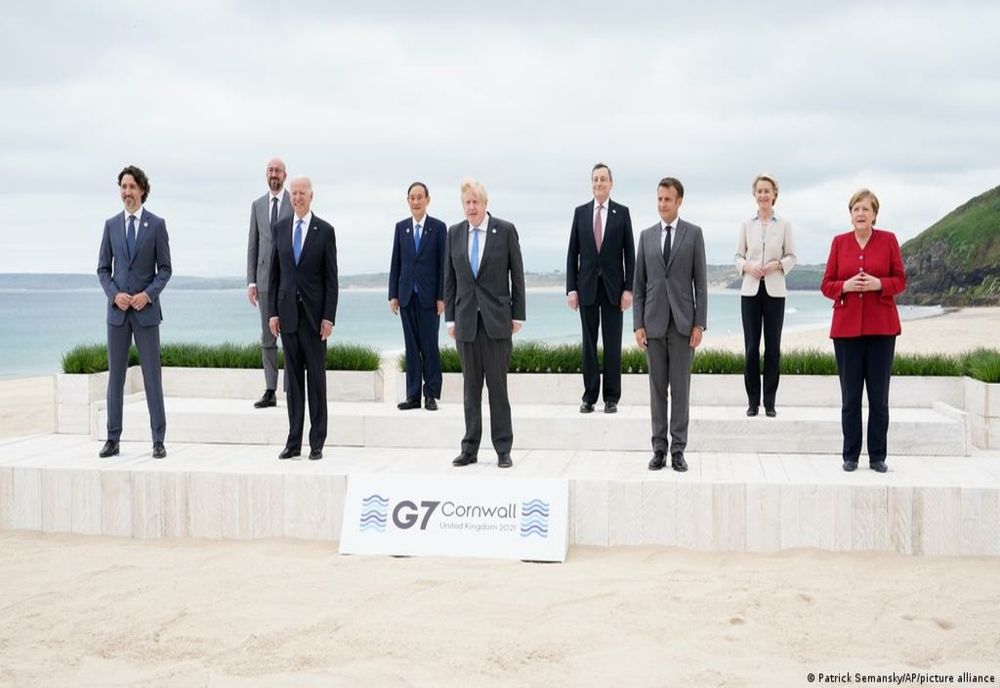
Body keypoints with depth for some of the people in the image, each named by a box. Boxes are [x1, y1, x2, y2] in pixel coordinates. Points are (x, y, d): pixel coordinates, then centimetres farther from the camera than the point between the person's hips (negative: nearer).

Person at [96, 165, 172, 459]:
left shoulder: (156, 224, 2)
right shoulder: (111, 224, 9)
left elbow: (165, 269, 1)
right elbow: (103, 268, 10)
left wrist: (148, 294, -13)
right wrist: (114, 294, -7)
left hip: (146, 309, -2)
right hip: (117, 309, 3)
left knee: (152, 375, -1)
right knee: (115, 375, 5)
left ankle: (158, 440, 4)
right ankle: (113, 439, 11)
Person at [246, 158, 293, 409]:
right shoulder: (257, 205, 12)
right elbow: (253, 245, 12)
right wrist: (251, 281, 5)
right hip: (266, 279, 4)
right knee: (267, 337, 5)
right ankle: (270, 391, 9)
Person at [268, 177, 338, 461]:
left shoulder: (325, 230, -1)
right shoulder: (280, 228, 8)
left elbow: (331, 278, -3)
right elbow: (275, 272, 10)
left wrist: (329, 317, -9)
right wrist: (273, 312, 3)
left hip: (314, 313, -3)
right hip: (288, 311, 3)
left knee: (316, 377, 2)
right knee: (293, 378, 7)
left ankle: (317, 443, 8)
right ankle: (293, 441, 11)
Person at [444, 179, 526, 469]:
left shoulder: (505, 230, 0)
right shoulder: (454, 233, 8)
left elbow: (517, 274, 1)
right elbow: (449, 279, 11)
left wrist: (518, 315, -2)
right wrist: (450, 318, 6)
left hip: (497, 319, -3)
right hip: (466, 320, 3)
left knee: (498, 386, 0)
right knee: (471, 387, 7)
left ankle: (503, 450, 6)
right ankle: (470, 449, 12)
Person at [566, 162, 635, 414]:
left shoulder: (622, 213, 2)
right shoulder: (580, 212, 6)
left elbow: (629, 253, 1)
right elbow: (573, 253, 5)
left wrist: (628, 288, -6)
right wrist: (571, 288, -2)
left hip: (613, 287, -1)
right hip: (587, 286, 1)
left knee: (612, 344, 2)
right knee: (589, 342, 5)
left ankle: (611, 398, 8)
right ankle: (589, 396, 10)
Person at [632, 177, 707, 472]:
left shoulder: (694, 234, 2)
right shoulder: (646, 236, 9)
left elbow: (700, 282, 0)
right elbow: (638, 284, 8)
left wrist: (699, 324, -7)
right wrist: (638, 325, 0)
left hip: (683, 323, -2)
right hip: (654, 323, 2)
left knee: (681, 387, 1)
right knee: (657, 387, 6)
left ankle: (678, 450, 6)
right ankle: (659, 448, 12)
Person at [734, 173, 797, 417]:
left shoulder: (784, 224, 3)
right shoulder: (746, 224, 6)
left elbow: (791, 256, 6)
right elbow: (738, 256, 9)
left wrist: (777, 264, -13)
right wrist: (748, 266, -11)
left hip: (774, 290, -1)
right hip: (751, 289, 1)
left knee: (773, 346, 1)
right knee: (751, 346, -1)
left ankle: (769, 401, 8)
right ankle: (753, 400, 8)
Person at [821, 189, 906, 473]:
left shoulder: (888, 240, 3)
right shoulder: (839, 242, 6)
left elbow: (900, 281, 4)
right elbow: (826, 285, 6)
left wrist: (878, 284, -15)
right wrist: (846, 285, -13)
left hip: (881, 326, -1)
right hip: (847, 326, 1)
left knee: (879, 394, 2)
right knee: (850, 395, 2)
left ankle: (877, 456, 11)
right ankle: (850, 456, 11)